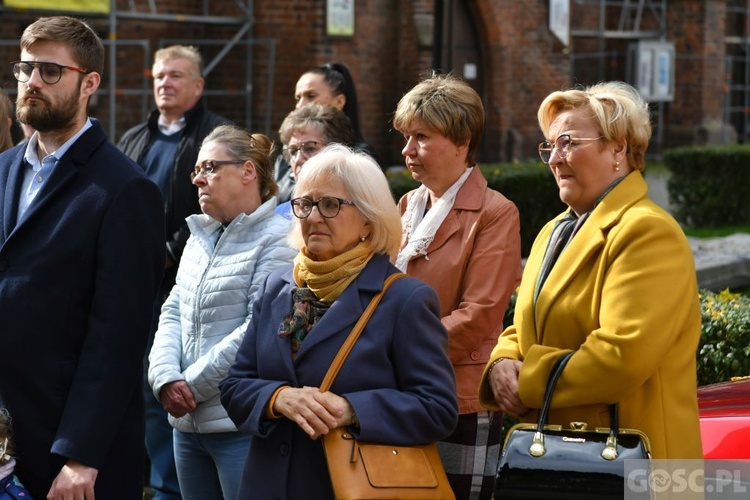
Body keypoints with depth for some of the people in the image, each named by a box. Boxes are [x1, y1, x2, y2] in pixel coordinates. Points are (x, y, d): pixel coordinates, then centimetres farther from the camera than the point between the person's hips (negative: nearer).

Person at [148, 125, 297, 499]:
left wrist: (192, 384, -13)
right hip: (188, 424, 8)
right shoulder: (199, 239, 18)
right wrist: (166, 379, -6)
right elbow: (173, 314, 12)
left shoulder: (276, 241, -9)